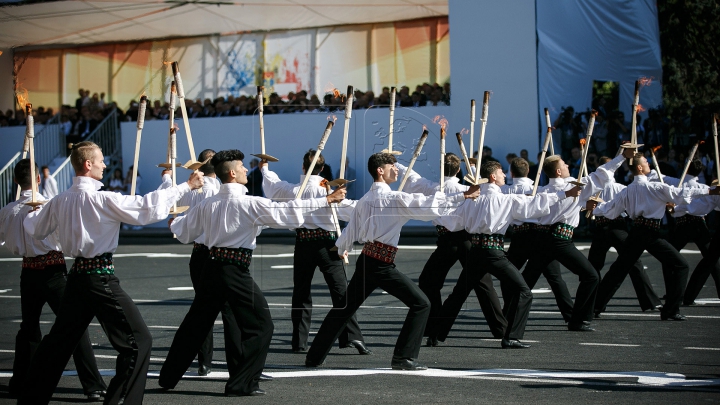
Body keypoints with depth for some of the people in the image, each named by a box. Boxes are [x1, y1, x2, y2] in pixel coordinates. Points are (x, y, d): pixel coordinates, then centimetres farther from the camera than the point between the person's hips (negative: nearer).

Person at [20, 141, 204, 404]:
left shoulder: (60, 200, 5)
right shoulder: (102, 199, -16)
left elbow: (34, 229, 18)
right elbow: (147, 207, -18)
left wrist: (34, 211, 41)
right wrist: (186, 187, -11)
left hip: (76, 274, 8)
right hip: (101, 276, -8)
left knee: (60, 340, 20)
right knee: (138, 341, -3)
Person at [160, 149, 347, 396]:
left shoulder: (207, 204, 8)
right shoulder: (249, 203, -11)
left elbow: (184, 233, 18)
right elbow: (286, 212, -14)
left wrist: (174, 223, 42)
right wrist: (326, 200, -9)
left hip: (212, 267, 7)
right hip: (236, 271, -7)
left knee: (196, 323, 19)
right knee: (260, 325, 3)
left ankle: (168, 377, 28)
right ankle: (241, 384, 1)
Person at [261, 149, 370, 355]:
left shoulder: (292, 190, 2)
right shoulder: (326, 190, -10)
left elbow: (272, 185, 22)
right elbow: (350, 208, -15)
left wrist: (265, 167, 41)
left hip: (303, 243, 3)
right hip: (327, 243, -3)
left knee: (301, 292, 14)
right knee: (340, 291, -5)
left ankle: (299, 342, 15)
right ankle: (352, 336, -15)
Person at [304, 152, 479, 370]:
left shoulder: (365, 200, 13)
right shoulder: (393, 198, -11)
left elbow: (351, 230, 18)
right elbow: (427, 205, -16)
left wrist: (338, 251, 32)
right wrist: (462, 197, -14)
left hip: (365, 260, 8)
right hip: (382, 264, -8)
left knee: (346, 307, 18)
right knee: (421, 304, -4)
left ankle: (315, 357, 23)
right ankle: (403, 358, -5)